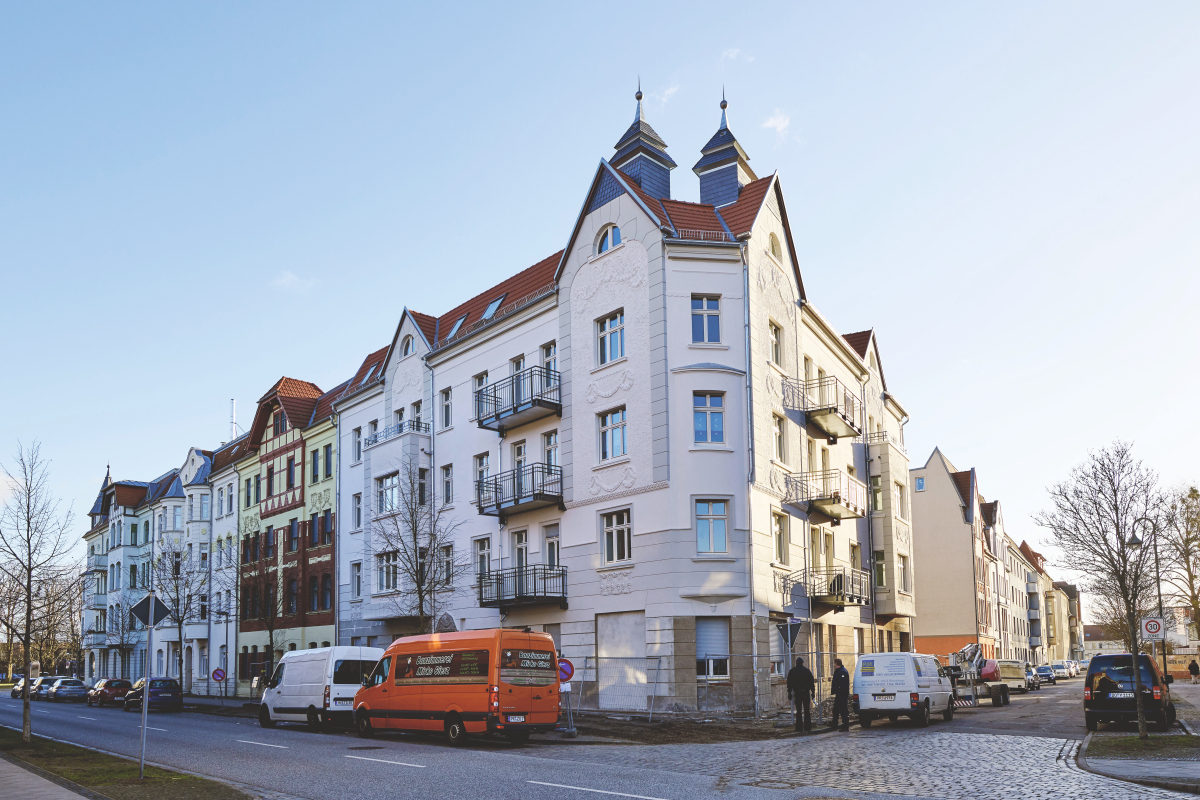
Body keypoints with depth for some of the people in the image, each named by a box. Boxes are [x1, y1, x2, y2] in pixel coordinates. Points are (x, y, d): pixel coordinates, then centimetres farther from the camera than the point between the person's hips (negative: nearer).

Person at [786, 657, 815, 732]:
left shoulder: (792, 671, 4)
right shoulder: (807, 670, 3)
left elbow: (789, 683, 5)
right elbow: (812, 682, 2)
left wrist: (789, 693, 8)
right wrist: (813, 692, 7)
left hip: (797, 692, 0)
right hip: (806, 692, 0)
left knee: (799, 711, 3)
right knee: (807, 711, 5)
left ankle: (799, 727, -1)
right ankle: (807, 727, 3)